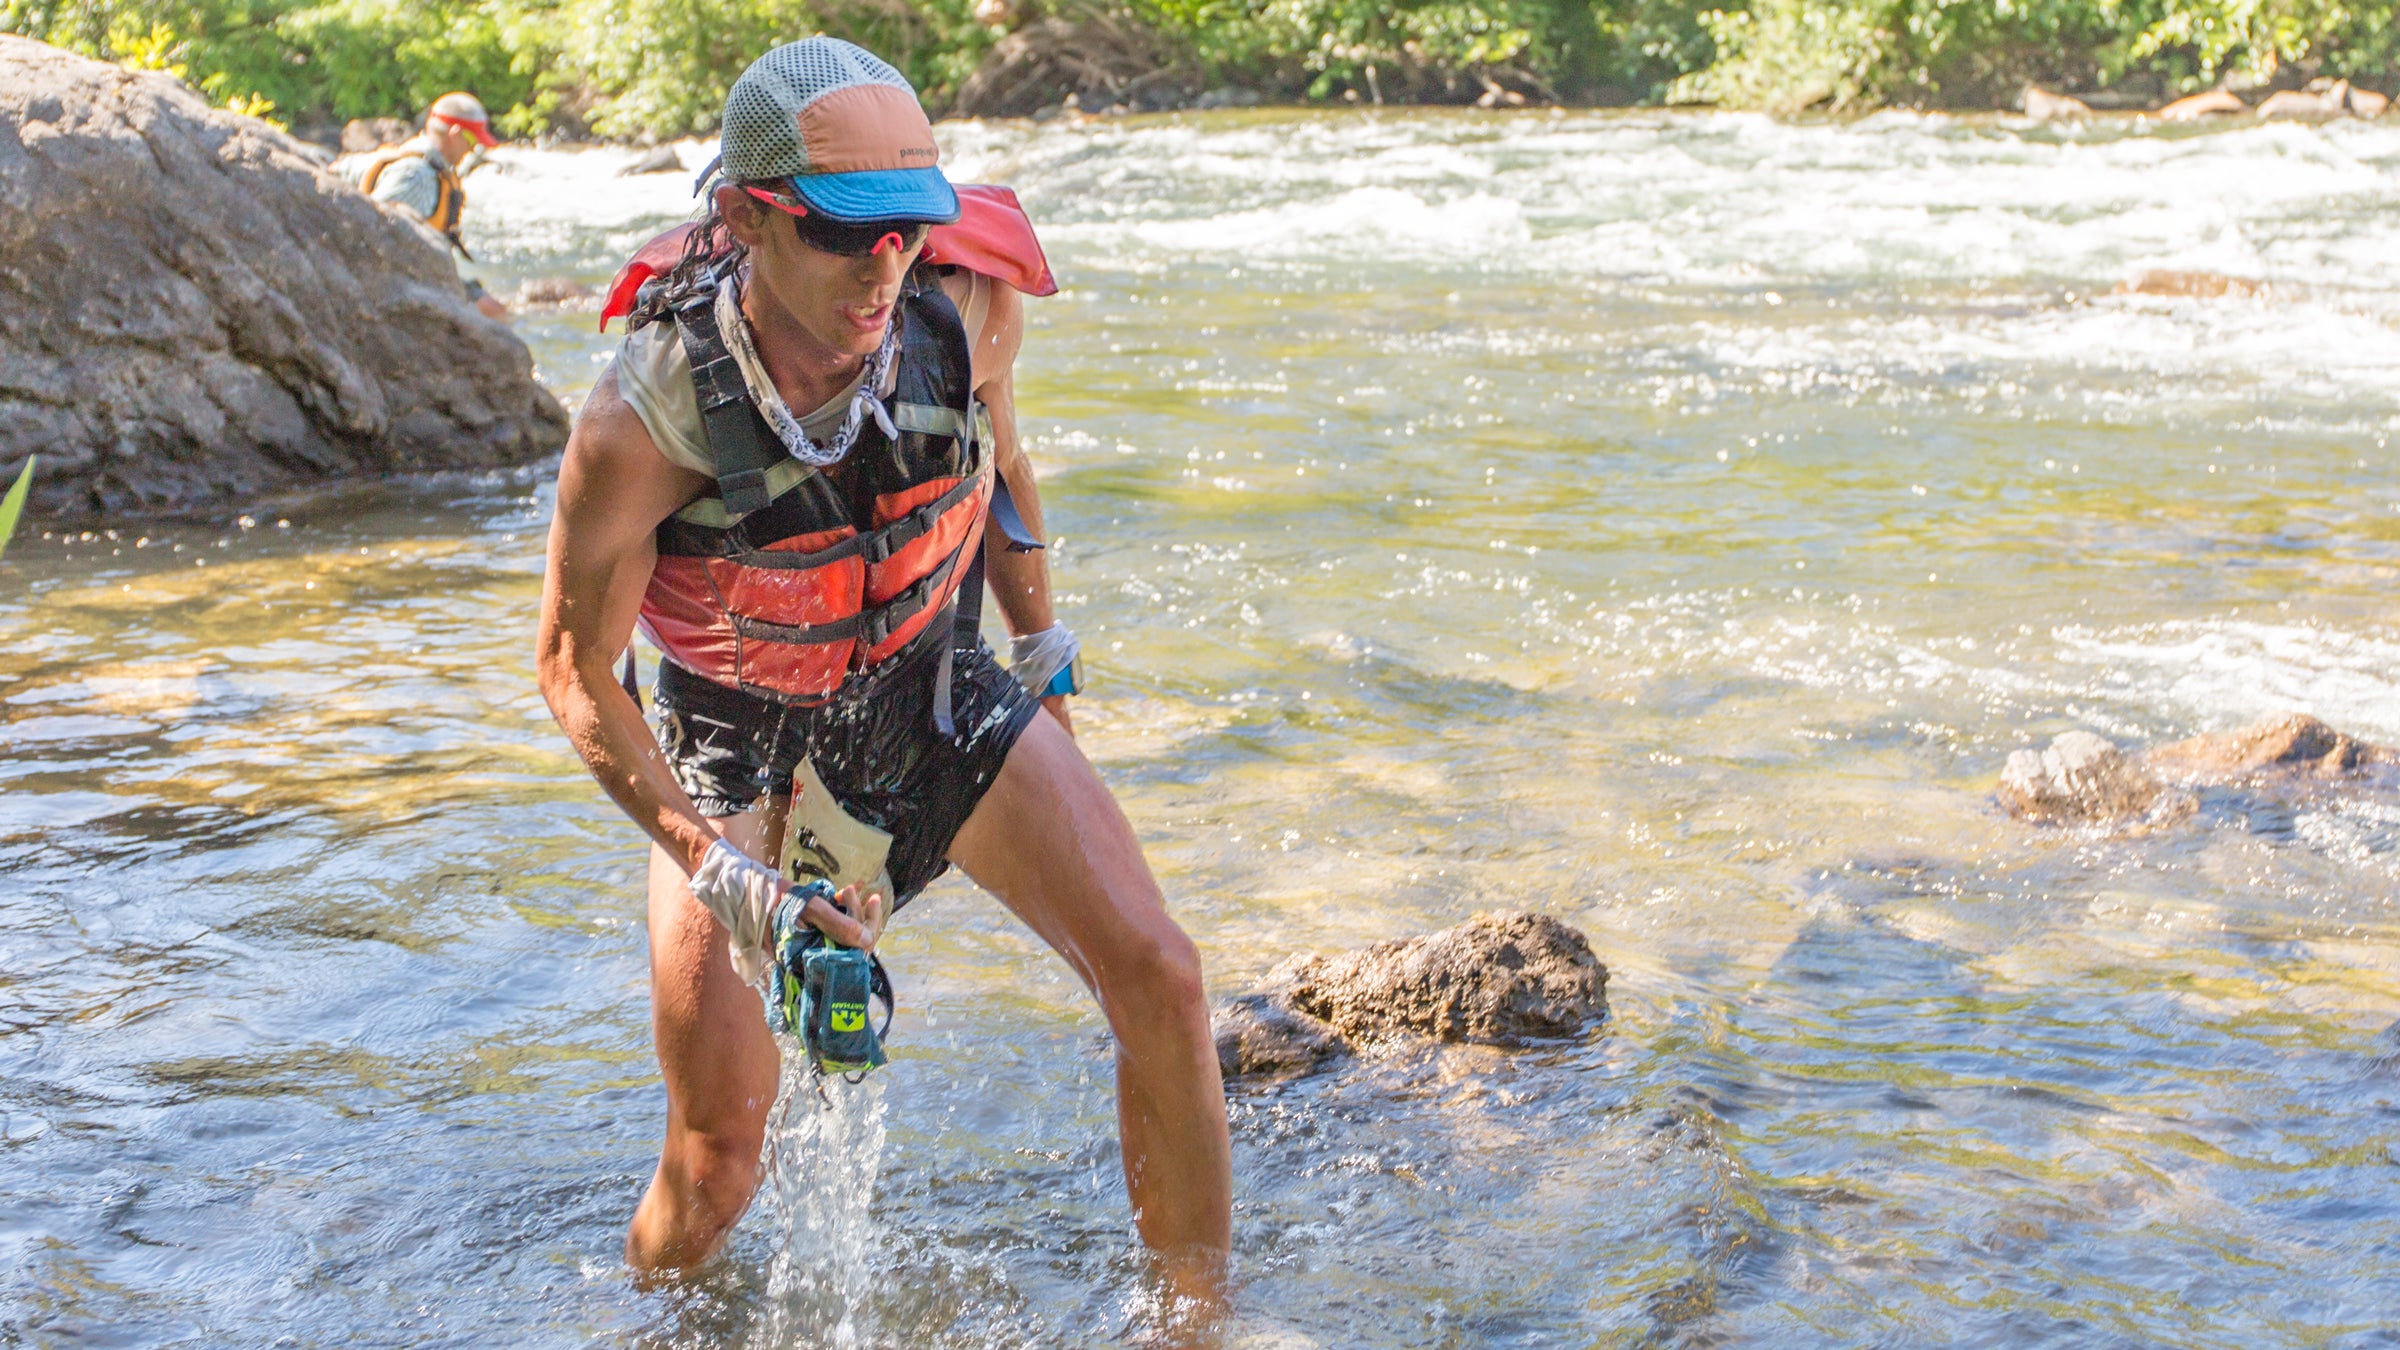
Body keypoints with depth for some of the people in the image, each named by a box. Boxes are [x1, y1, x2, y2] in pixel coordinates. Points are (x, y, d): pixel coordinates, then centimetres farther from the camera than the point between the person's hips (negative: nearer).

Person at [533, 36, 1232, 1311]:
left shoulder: (959, 315, -22)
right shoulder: (639, 429, -31)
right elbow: (576, 674, -17)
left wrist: (1043, 648, 12)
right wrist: (717, 871, -23)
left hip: (936, 689, 3)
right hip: (737, 740, -2)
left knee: (1157, 980, -12)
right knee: (716, 1155, -3)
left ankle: (1199, 1314, 8)